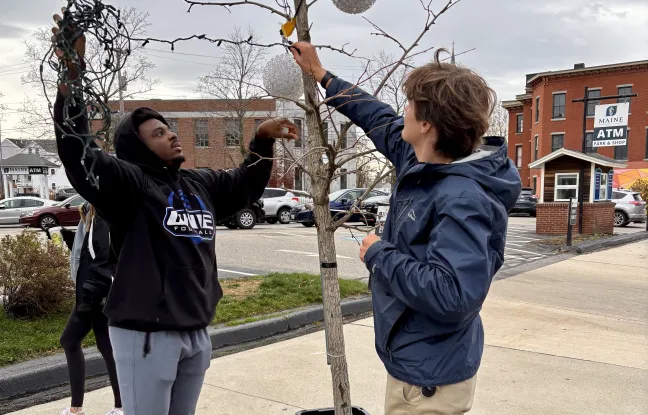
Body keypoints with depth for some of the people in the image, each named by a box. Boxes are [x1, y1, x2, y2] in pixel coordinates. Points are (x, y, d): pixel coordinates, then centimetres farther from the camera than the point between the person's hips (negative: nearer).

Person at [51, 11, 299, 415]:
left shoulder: (201, 184, 10)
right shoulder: (128, 182, -11)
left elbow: (246, 185, 25)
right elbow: (78, 153, -26)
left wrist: (263, 139, 14)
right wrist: (72, 75, -35)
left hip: (196, 332, 7)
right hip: (146, 334, -7)